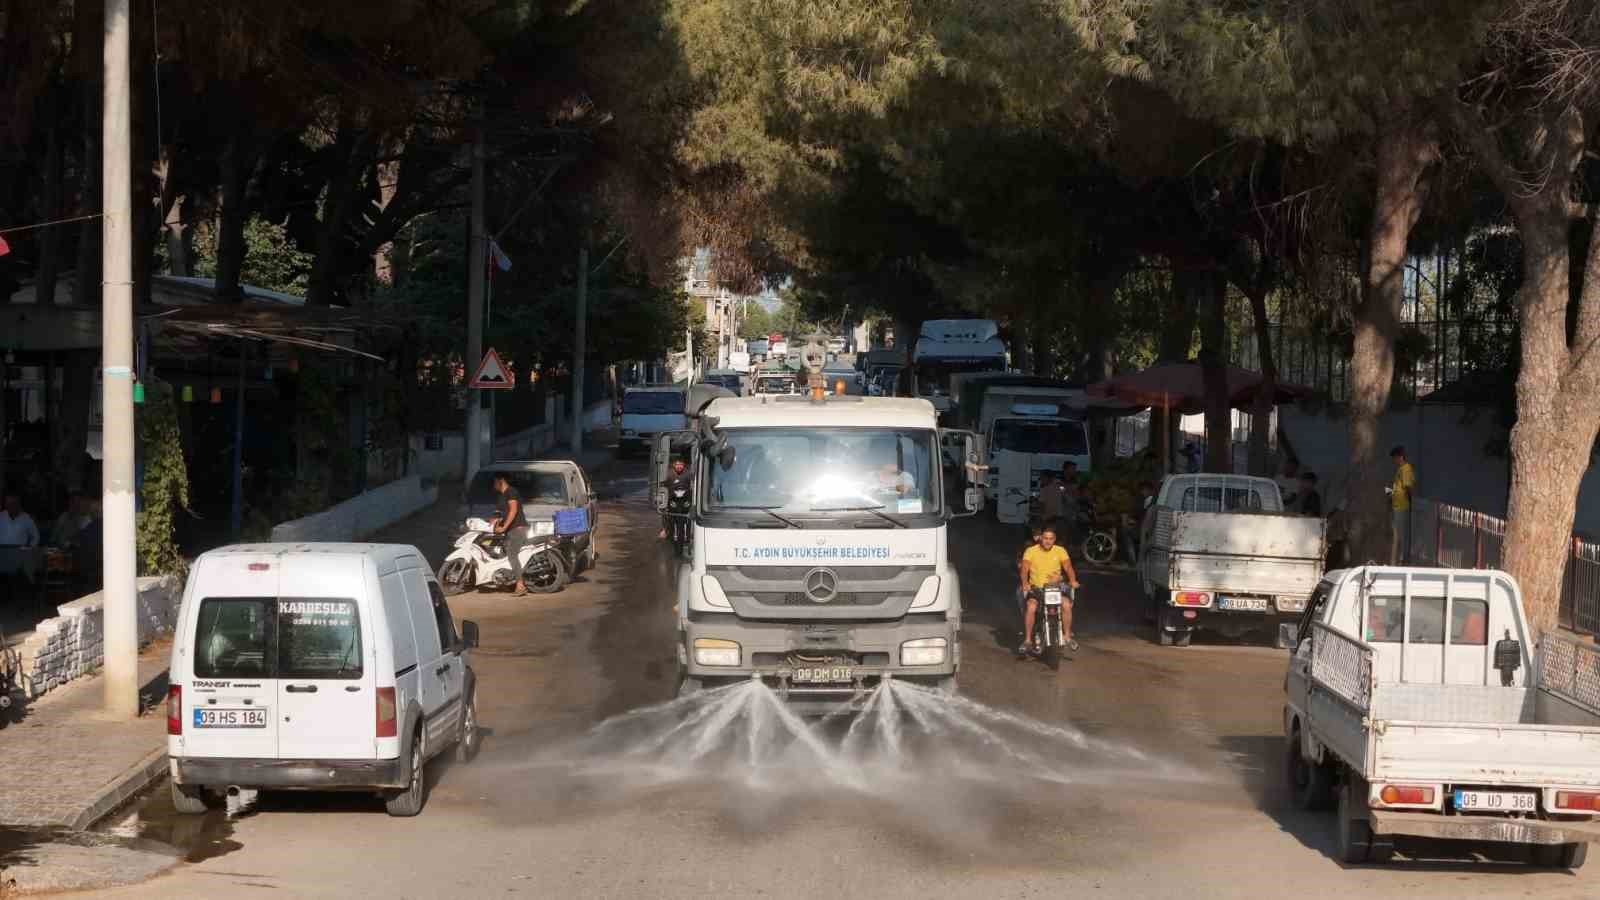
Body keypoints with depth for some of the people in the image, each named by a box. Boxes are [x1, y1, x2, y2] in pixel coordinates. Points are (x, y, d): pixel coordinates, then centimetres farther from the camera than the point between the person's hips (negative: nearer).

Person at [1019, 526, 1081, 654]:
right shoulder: (1031, 551, -2)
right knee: (1030, 607, -31)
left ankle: (1067, 636, -10)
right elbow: (1025, 569, -14)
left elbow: (1068, 567, -8)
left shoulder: (1060, 551, 3)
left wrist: (1072, 580, -30)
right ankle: (1027, 640, -17)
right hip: (1035, 588, -1)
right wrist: (1025, 583, -35)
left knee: (1067, 604, -27)